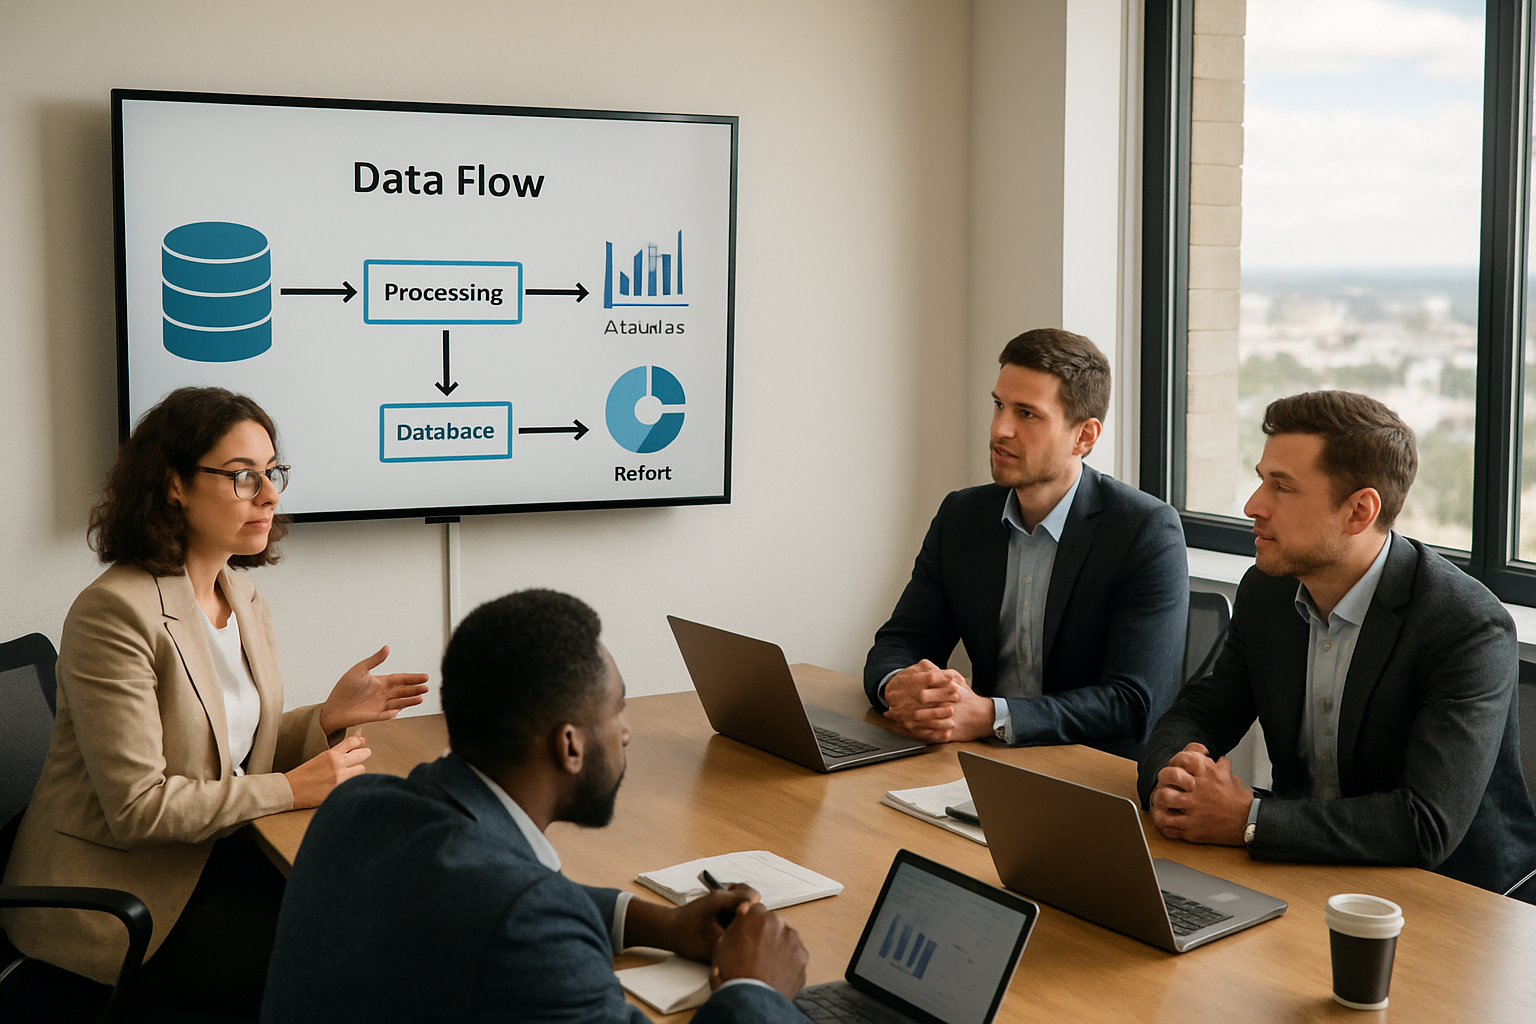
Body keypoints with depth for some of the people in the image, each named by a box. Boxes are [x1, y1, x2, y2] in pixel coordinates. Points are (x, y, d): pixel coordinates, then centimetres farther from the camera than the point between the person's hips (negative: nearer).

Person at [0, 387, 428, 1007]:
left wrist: (328, 718, -6)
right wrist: (292, 789, -19)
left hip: (209, 852, 8)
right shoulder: (116, 613, -20)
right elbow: (138, 806, -23)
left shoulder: (245, 605, 7)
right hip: (115, 894, -8)